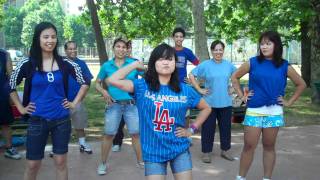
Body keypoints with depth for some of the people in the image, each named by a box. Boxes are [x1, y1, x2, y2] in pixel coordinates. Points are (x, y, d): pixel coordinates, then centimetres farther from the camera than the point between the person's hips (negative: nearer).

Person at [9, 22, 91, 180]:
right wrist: (21, 108, 4)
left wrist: (75, 103, 3)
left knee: (60, 161, 9)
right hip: (37, 121, -1)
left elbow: (85, 82, 8)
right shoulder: (27, 64, -5)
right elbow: (11, 86, 8)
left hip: (61, 120, 1)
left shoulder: (65, 64, -2)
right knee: (33, 164, 7)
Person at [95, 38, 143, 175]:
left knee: (136, 133, 5)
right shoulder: (107, 65, 2)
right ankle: (103, 163, 20)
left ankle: (140, 161, 22)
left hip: (131, 104, 0)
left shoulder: (134, 63, -1)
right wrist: (103, 91, -9)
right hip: (114, 104, 0)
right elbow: (97, 83, 10)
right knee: (108, 134, 4)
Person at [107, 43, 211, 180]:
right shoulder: (142, 86, -6)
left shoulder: (185, 90, -1)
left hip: (179, 149, 2)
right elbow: (113, 80, -19)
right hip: (153, 152, -2)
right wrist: (136, 64, -8)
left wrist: (192, 129, 5)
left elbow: (206, 108, 14)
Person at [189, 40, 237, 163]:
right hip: (209, 102, -3)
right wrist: (199, 90, -8)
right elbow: (191, 76, -4)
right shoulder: (205, 65, -6)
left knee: (226, 127, 12)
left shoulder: (229, 65, 5)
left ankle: (225, 150, 28)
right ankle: (206, 152, 15)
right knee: (208, 128, 4)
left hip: (225, 102, 3)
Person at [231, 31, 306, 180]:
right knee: (249, 146, 0)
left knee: (269, 146, 10)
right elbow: (235, 77, 11)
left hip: (274, 111, 1)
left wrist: (289, 102, 6)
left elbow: (301, 84, 13)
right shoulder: (252, 63, -1)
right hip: (254, 110, -1)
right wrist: (242, 96, 5)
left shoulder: (284, 66, 2)